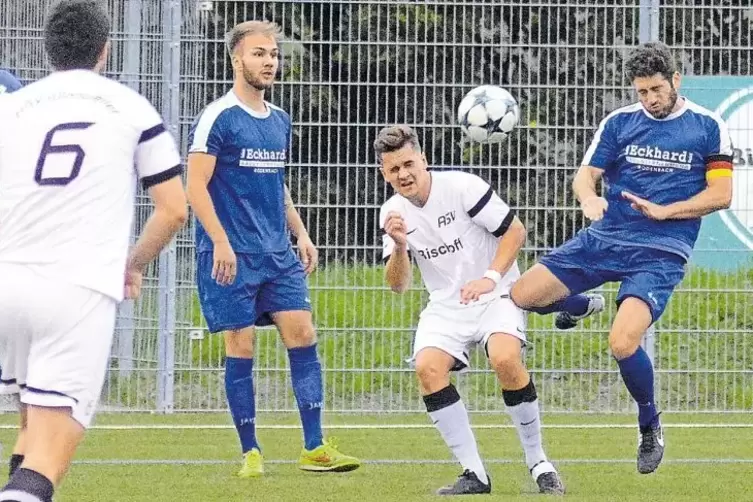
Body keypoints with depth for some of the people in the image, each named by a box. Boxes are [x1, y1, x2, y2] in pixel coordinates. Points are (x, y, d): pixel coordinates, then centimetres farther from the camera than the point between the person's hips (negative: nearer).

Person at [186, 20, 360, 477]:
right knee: (241, 346, -3)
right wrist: (221, 242, -18)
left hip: (278, 252, 6)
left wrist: (300, 233, 14)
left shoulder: (280, 121, 14)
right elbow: (196, 186, -11)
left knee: (303, 335, -3)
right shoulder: (218, 117, -7)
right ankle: (251, 452, 6)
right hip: (232, 254, -6)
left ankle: (315, 448, -2)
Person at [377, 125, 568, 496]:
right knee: (427, 366, -25)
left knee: (505, 359, -32)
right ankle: (474, 473, -17)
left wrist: (491, 278, -21)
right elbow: (398, 285, 1)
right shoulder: (393, 212, 1)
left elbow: (515, 230, -9)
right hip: (446, 305, 4)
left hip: (496, 295, -4)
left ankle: (538, 463, -13)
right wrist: (399, 246, -19)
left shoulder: (462, 187, -13)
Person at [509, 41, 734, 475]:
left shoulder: (708, 127, 0)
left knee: (623, 343, -26)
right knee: (517, 296, -7)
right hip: (604, 239, 4)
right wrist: (589, 198, -20)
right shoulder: (619, 122, 6)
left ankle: (650, 426, 4)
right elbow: (585, 176, 5)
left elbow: (721, 194, -3)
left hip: (661, 253, -4)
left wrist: (663, 211, -14)